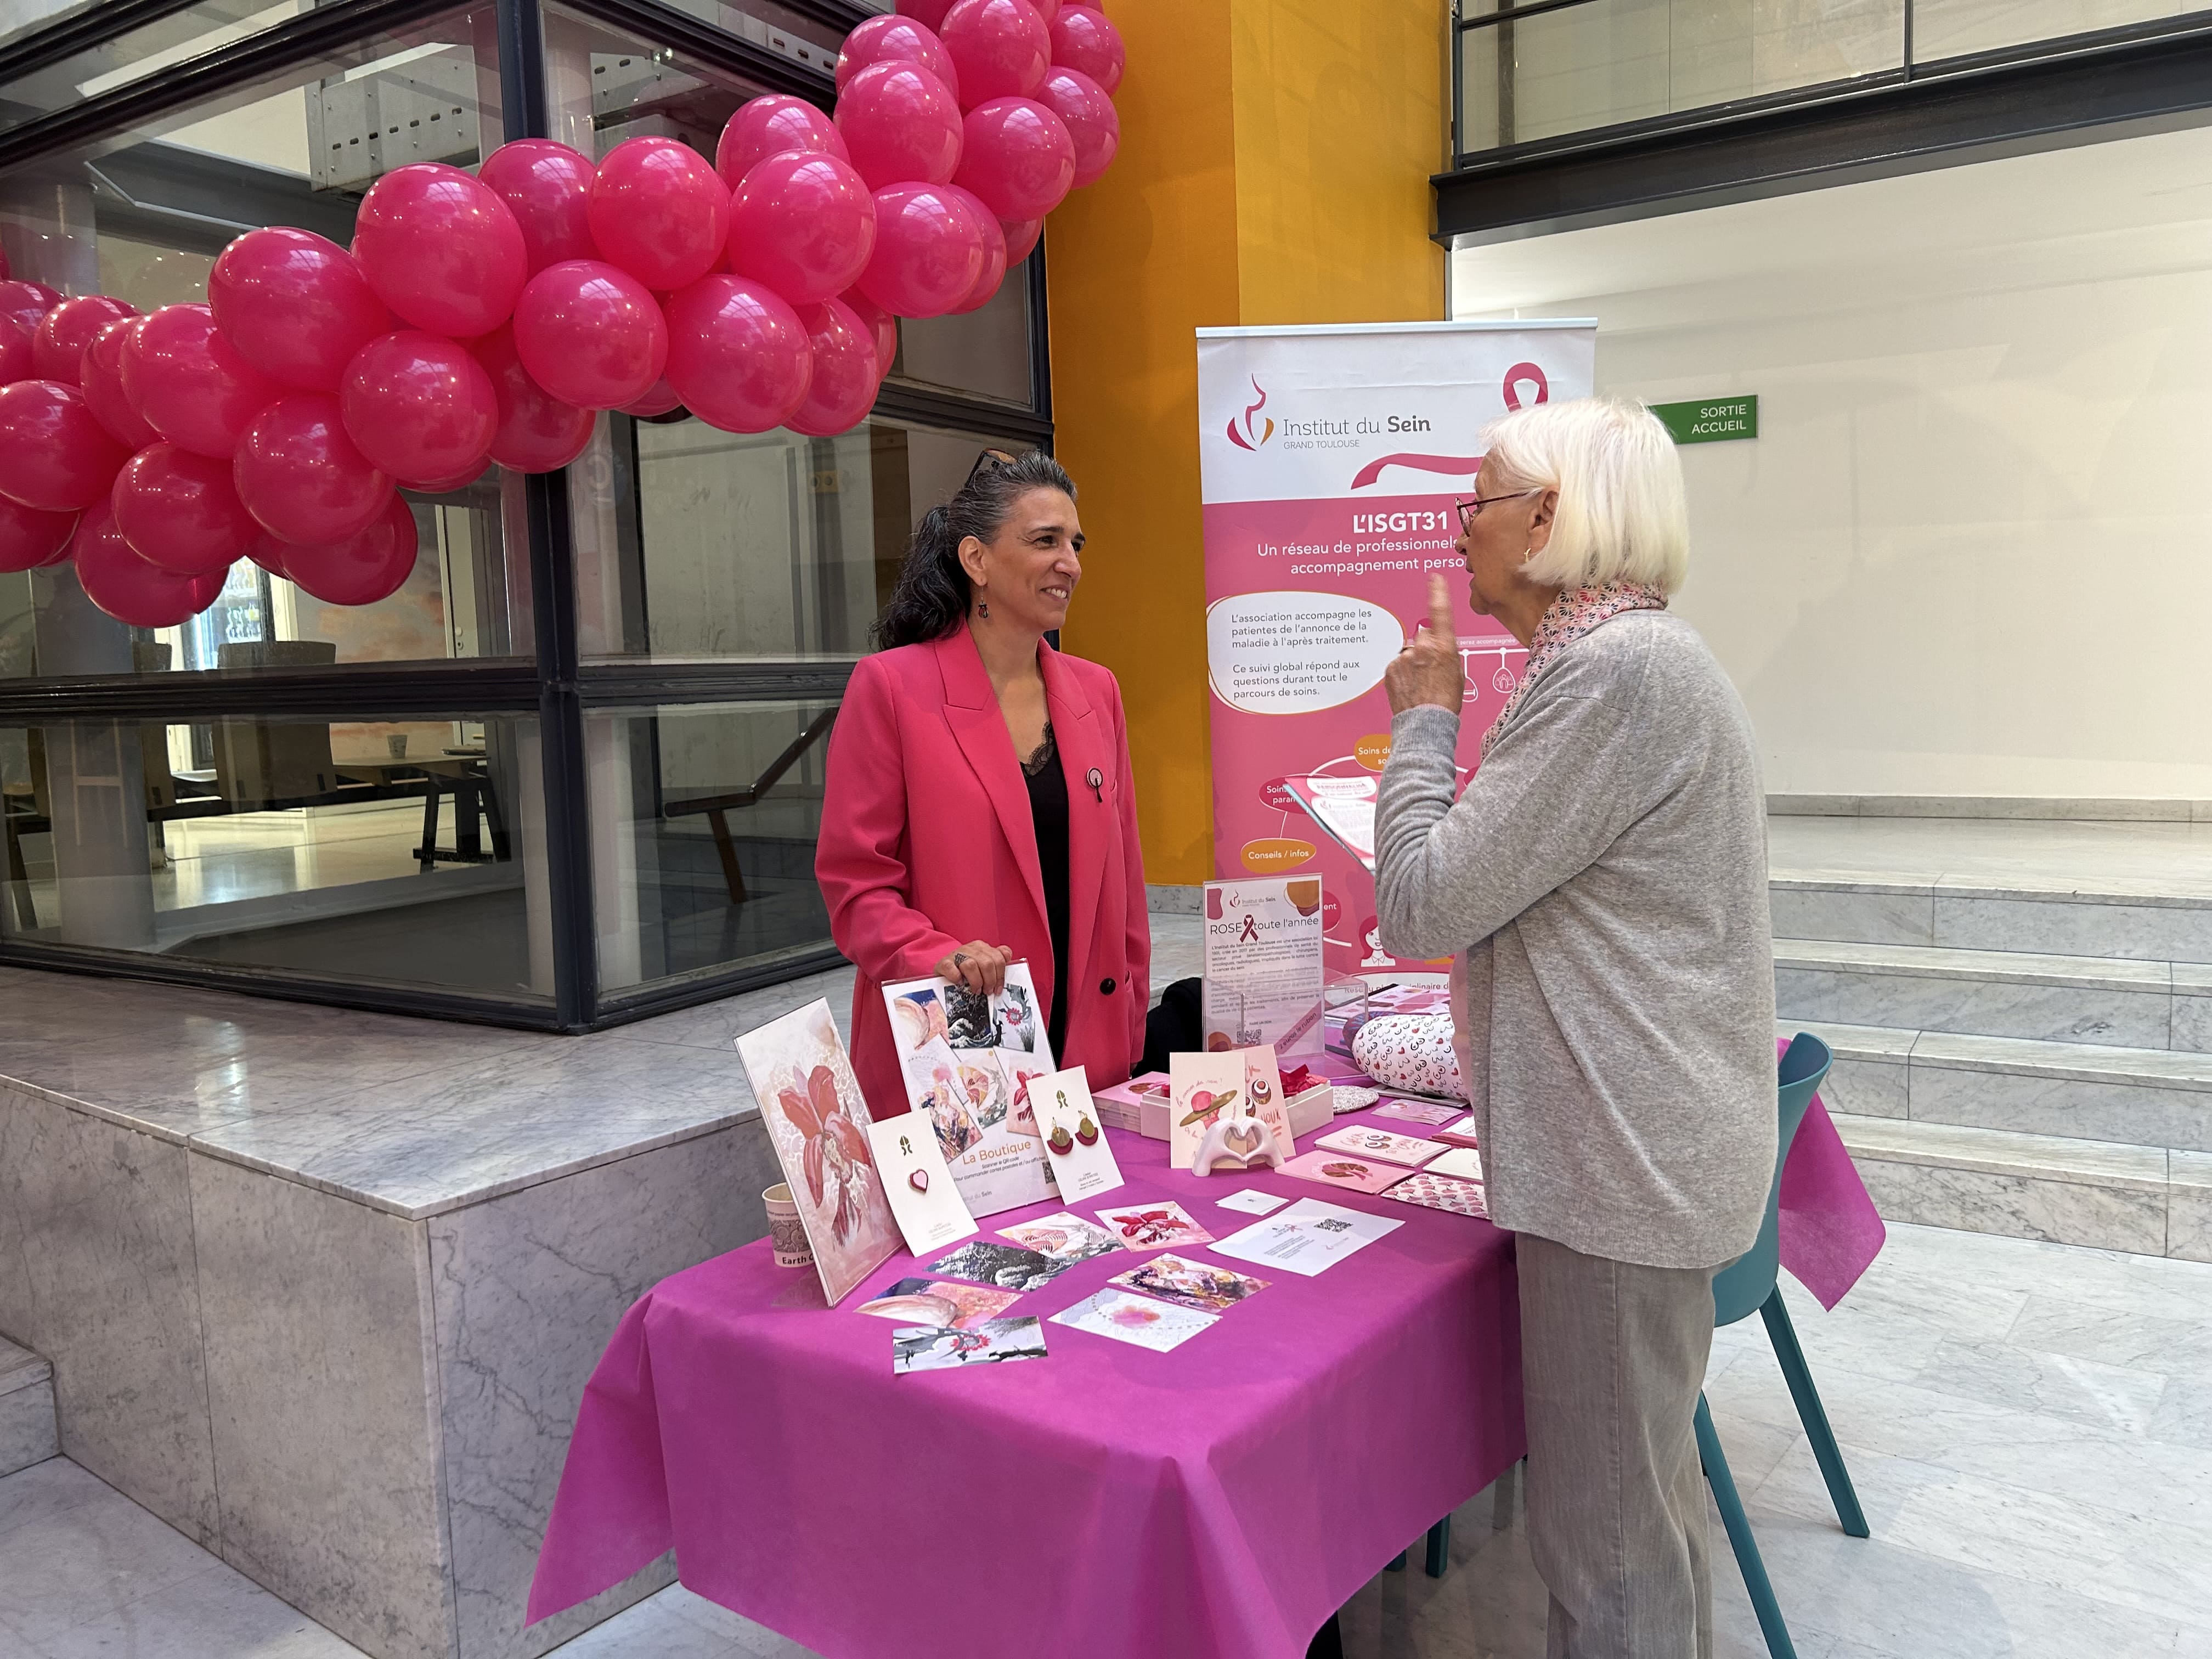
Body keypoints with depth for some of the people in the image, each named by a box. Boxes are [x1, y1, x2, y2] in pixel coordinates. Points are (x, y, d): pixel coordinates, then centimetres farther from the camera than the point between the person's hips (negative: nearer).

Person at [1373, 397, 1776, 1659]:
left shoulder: (1617, 668, -20)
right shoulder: (1635, 655, 14)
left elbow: (1424, 904, -17)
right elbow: (1509, 881, 20)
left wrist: (1425, 716, -6)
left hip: (1623, 1167, -11)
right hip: (1644, 1148, 11)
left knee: (1607, 1538, 4)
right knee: (1649, 1491, 24)